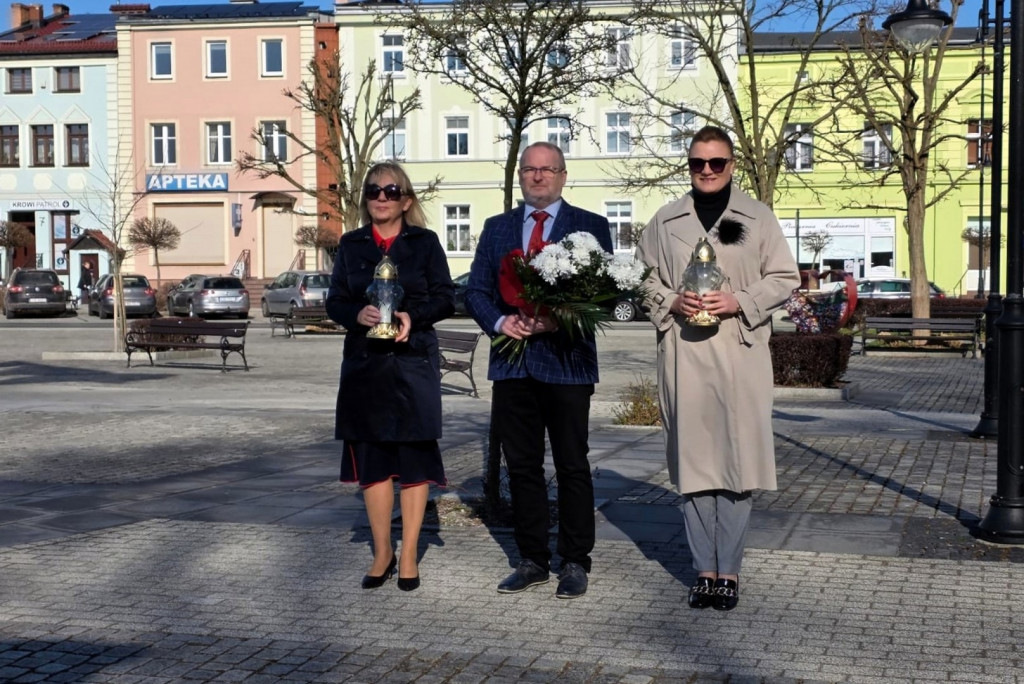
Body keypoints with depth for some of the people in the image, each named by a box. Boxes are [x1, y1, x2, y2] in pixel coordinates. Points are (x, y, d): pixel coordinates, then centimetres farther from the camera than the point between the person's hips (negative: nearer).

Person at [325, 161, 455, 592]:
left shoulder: (425, 242, 4)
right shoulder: (351, 245, 10)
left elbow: (445, 297, 1)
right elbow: (334, 301, 8)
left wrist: (413, 316, -16)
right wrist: (357, 314, -14)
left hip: (414, 362, -2)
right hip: (364, 363, 2)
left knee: (414, 456, 1)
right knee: (371, 458, 5)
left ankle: (409, 555, 10)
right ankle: (382, 553, 17)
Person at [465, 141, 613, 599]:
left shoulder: (590, 227, 3)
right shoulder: (497, 228, 14)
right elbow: (476, 291, 11)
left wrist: (556, 321, -17)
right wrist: (500, 322, -9)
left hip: (567, 362, -3)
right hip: (512, 363, 4)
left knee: (572, 467, 2)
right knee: (522, 466, 9)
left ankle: (575, 563, 12)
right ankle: (532, 561, 18)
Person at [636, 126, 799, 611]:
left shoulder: (758, 217, 8)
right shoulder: (665, 221, 11)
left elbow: (785, 278, 6)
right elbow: (642, 277, 15)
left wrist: (739, 302, -9)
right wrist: (671, 302, -5)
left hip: (741, 352, -1)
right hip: (683, 352, 2)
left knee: (737, 461, -2)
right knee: (692, 462, 3)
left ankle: (729, 570, 6)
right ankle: (704, 570, 12)